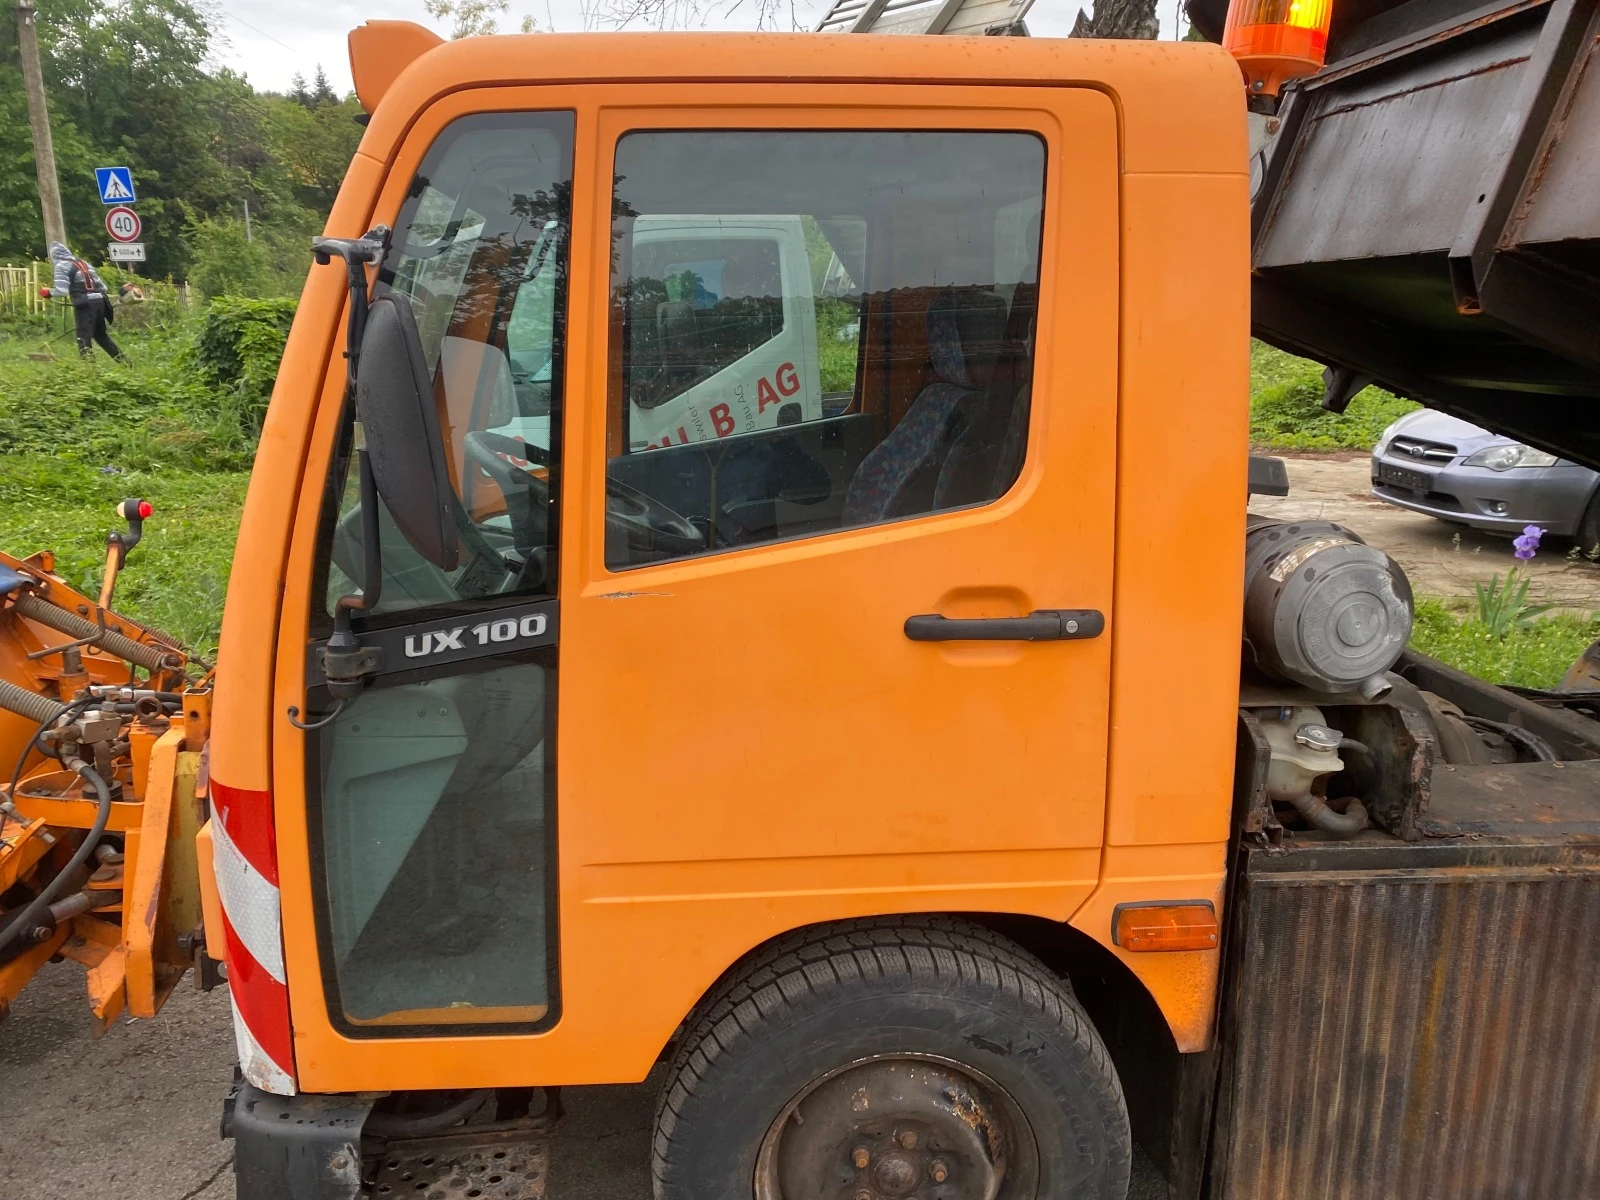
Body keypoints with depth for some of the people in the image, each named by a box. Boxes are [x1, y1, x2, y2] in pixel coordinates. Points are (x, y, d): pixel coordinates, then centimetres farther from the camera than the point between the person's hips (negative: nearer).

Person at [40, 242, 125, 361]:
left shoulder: (62, 266, 3)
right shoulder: (84, 263, 24)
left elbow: (62, 290, -9)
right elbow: (103, 287, 20)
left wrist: (49, 292, 8)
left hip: (85, 304, -7)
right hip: (99, 301, 7)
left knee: (84, 338, -6)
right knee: (101, 335, 19)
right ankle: (124, 362, 17)